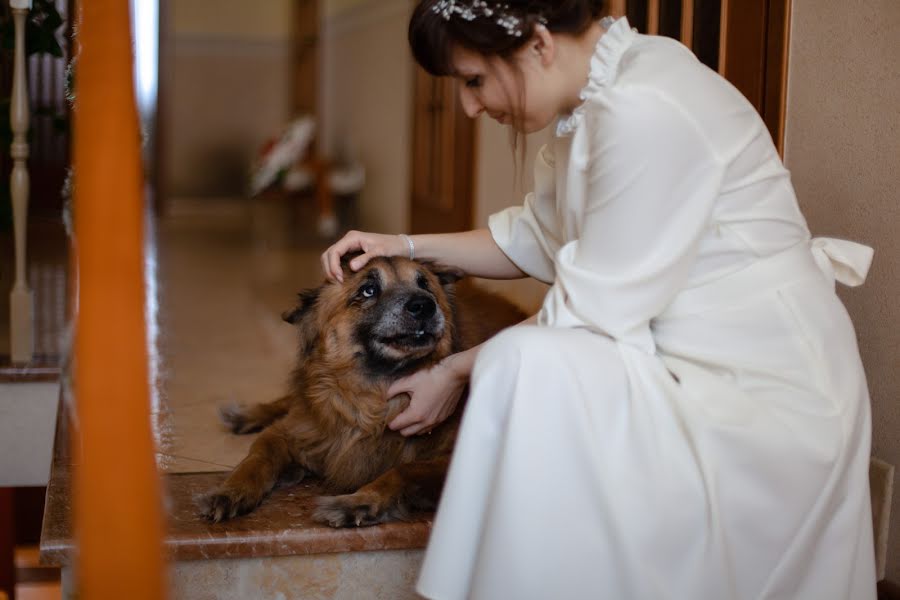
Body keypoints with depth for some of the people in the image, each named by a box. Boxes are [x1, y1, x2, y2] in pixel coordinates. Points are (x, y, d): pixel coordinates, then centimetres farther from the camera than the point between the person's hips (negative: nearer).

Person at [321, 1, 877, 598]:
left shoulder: (644, 113, -23)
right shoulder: (601, 91, 6)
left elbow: (592, 313, -20)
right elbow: (536, 237, 18)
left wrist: (455, 373, -8)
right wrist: (406, 247, 10)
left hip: (761, 387, -10)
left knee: (525, 367, -26)